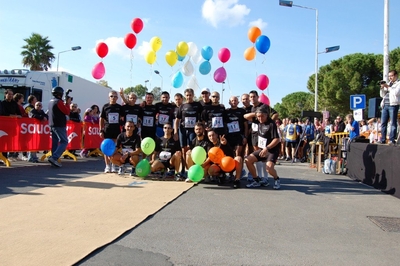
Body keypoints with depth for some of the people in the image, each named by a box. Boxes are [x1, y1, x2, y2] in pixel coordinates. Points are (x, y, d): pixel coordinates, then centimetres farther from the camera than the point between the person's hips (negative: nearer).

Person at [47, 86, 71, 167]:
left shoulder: (51, 102, 16)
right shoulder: (59, 101, -12)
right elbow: (67, 112, -11)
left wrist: (65, 104, 13)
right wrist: (68, 103, 1)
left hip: (53, 125, 10)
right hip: (59, 125, -10)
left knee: (55, 142, 10)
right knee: (64, 142, -10)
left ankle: (54, 159, 8)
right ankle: (54, 158, -21)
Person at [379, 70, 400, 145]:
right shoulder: (388, 84, 23)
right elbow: (382, 95, 21)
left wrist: (388, 87, -8)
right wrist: (382, 88, 6)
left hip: (393, 105, -6)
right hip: (385, 105, 6)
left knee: (393, 123, -7)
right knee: (383, 123, 3)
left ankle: (392, 140, -7)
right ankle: (382, 139, 5)